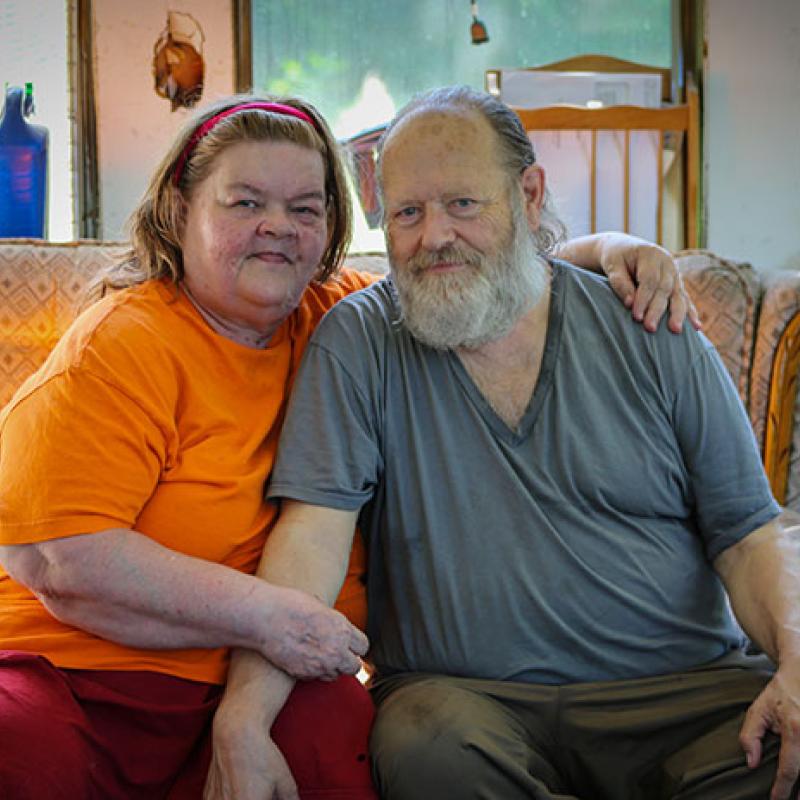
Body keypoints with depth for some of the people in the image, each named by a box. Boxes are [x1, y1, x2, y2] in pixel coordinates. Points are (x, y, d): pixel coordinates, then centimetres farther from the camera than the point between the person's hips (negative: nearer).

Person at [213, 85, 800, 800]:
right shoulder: (357, 344, 4)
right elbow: (313, 535, -7)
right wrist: (242, 721, -22)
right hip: (464, 694, 0)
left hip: (684, 687, 1)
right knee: (423, 742, -34)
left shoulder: (651, 337, 7)